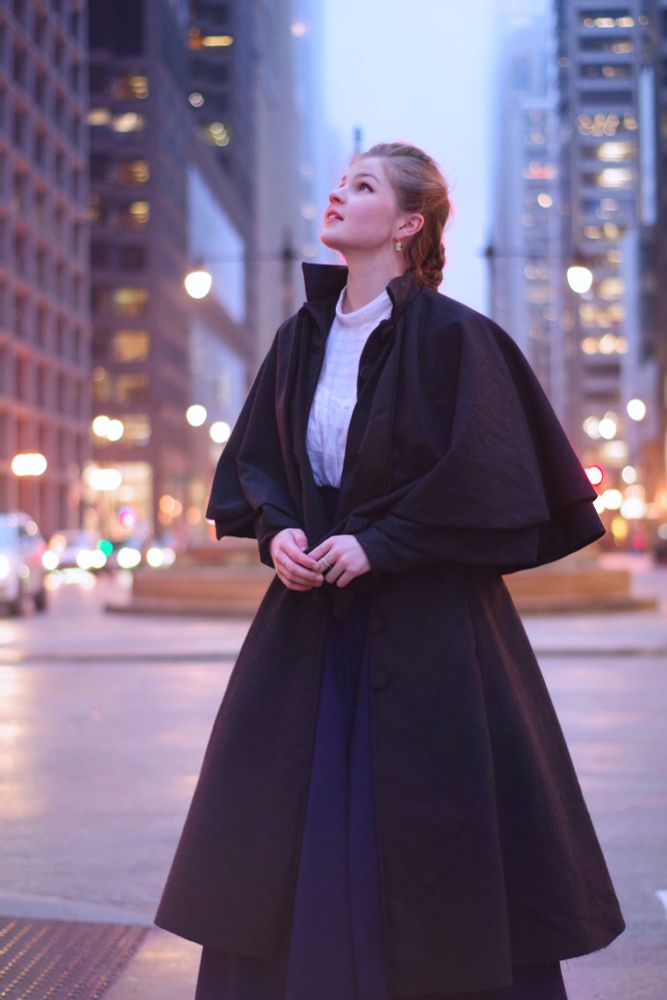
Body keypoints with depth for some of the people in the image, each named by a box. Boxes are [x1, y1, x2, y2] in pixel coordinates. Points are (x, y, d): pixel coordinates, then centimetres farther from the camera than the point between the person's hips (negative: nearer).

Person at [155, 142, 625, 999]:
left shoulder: (450, 336, -9)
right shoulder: (301, 337, 10)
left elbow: (491, 479, -13)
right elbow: (251, 456, 15)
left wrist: (378, 544, -16)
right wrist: (276, 529, -4)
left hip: (426, 629, -6)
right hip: (311, 620, 6)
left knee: (434, 847, 0)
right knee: (272, 843, 6)